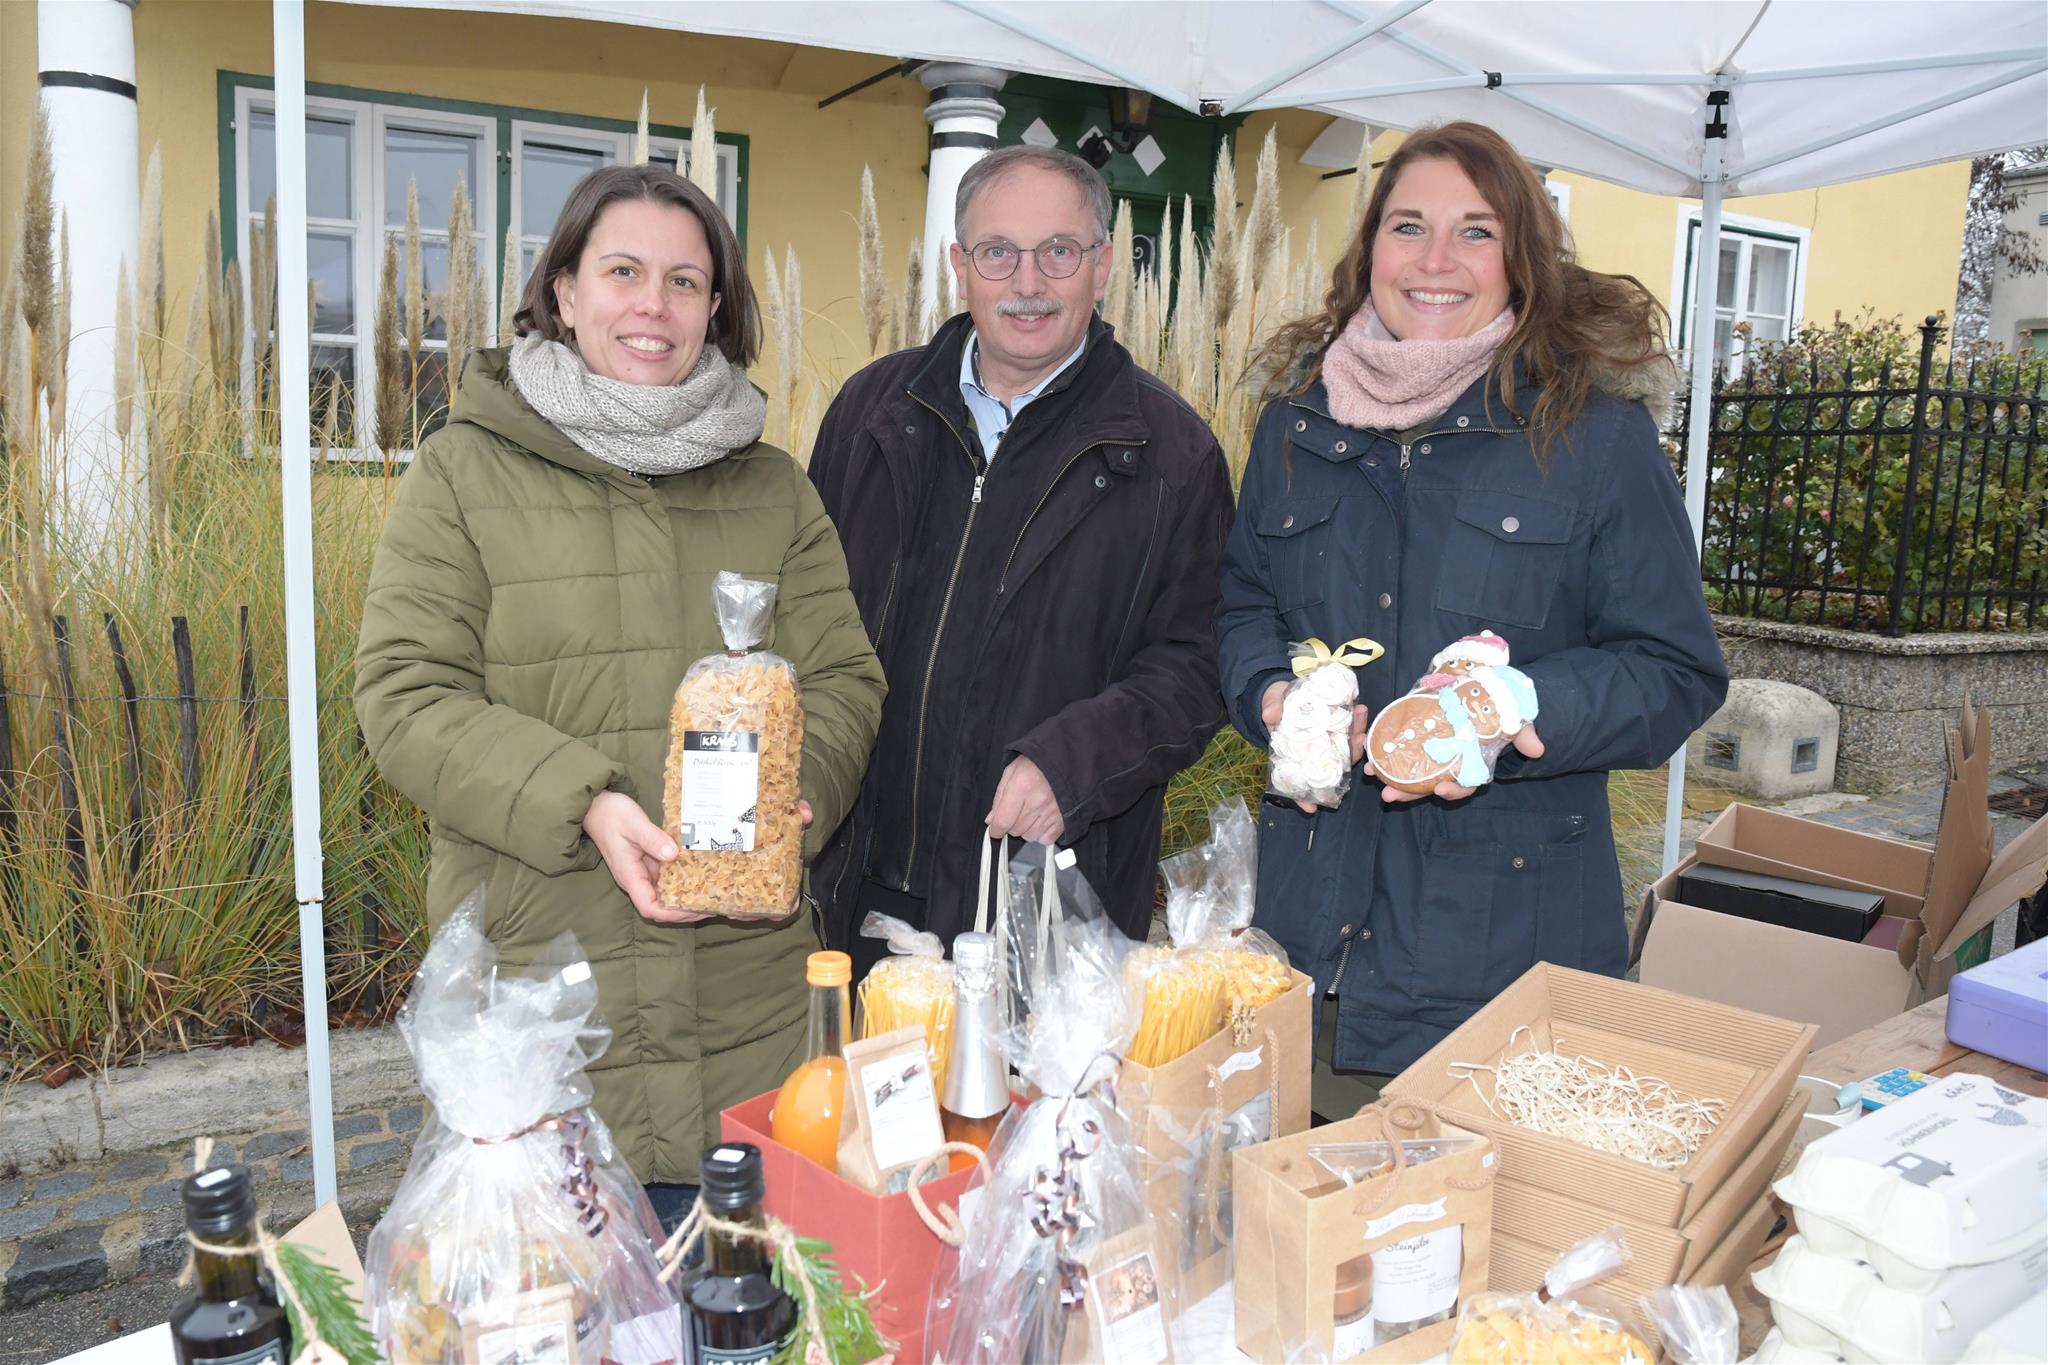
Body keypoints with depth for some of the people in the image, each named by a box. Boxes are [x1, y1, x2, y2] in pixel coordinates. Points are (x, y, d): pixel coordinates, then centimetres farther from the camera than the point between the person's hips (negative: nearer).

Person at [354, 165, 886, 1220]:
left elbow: (844, 678, 7)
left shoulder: (772, 487, 10)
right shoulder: (465, 471, 1)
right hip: (535, 972, -2)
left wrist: (788, 797, -14)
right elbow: (405, 698, -5)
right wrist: (583, 803, -19)